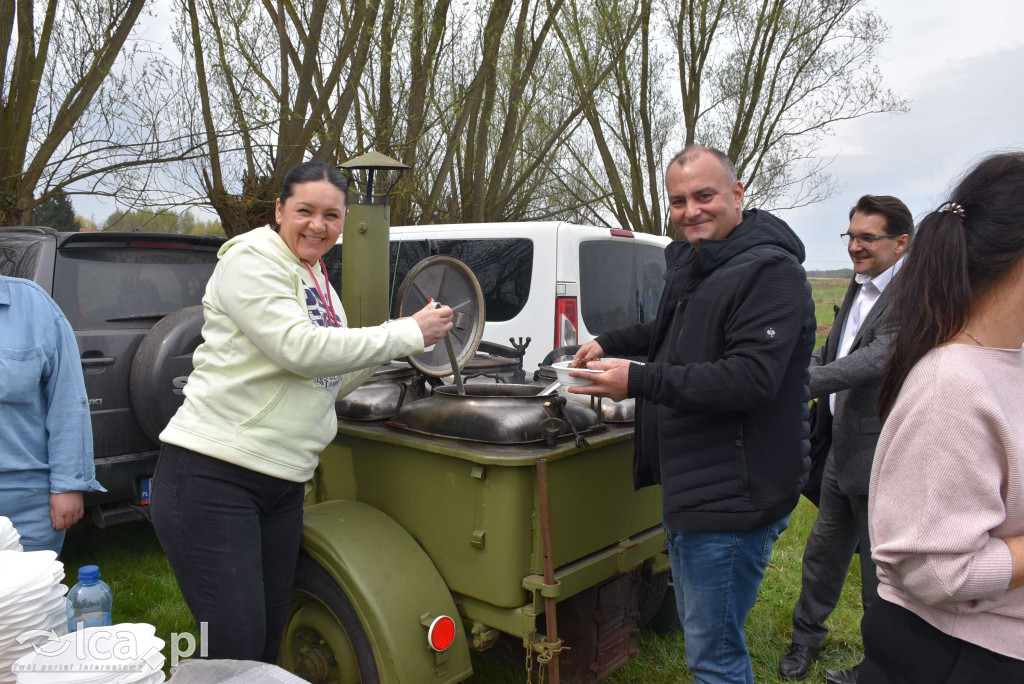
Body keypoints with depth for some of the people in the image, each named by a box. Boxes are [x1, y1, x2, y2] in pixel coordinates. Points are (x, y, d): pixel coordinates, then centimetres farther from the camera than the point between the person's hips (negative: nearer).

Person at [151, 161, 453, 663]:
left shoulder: (318, 283, 16)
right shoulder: (251, 260, -8)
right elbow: (300, 349, -22)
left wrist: (393, 346, 4)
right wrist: (407, 334, -16)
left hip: (282, 483, 8)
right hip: (211, 475, -8)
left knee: (269, 639, 15)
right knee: (234, 644, -5)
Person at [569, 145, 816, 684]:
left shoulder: (769, 271, -18)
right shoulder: (691, 266, 13)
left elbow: (751, 376, -28)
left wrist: (639, 381, -28)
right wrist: (610, 344, 18)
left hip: (732, 496, -10)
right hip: (691, 487, 10)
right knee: (700, 632, 26)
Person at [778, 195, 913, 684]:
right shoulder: (859, 287, 10)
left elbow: (877, 360, -31)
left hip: (878, 458, -8)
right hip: (842, 451, 9)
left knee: (880, 572, 10)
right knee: (823, 552, 23)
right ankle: (806, 637, 42)